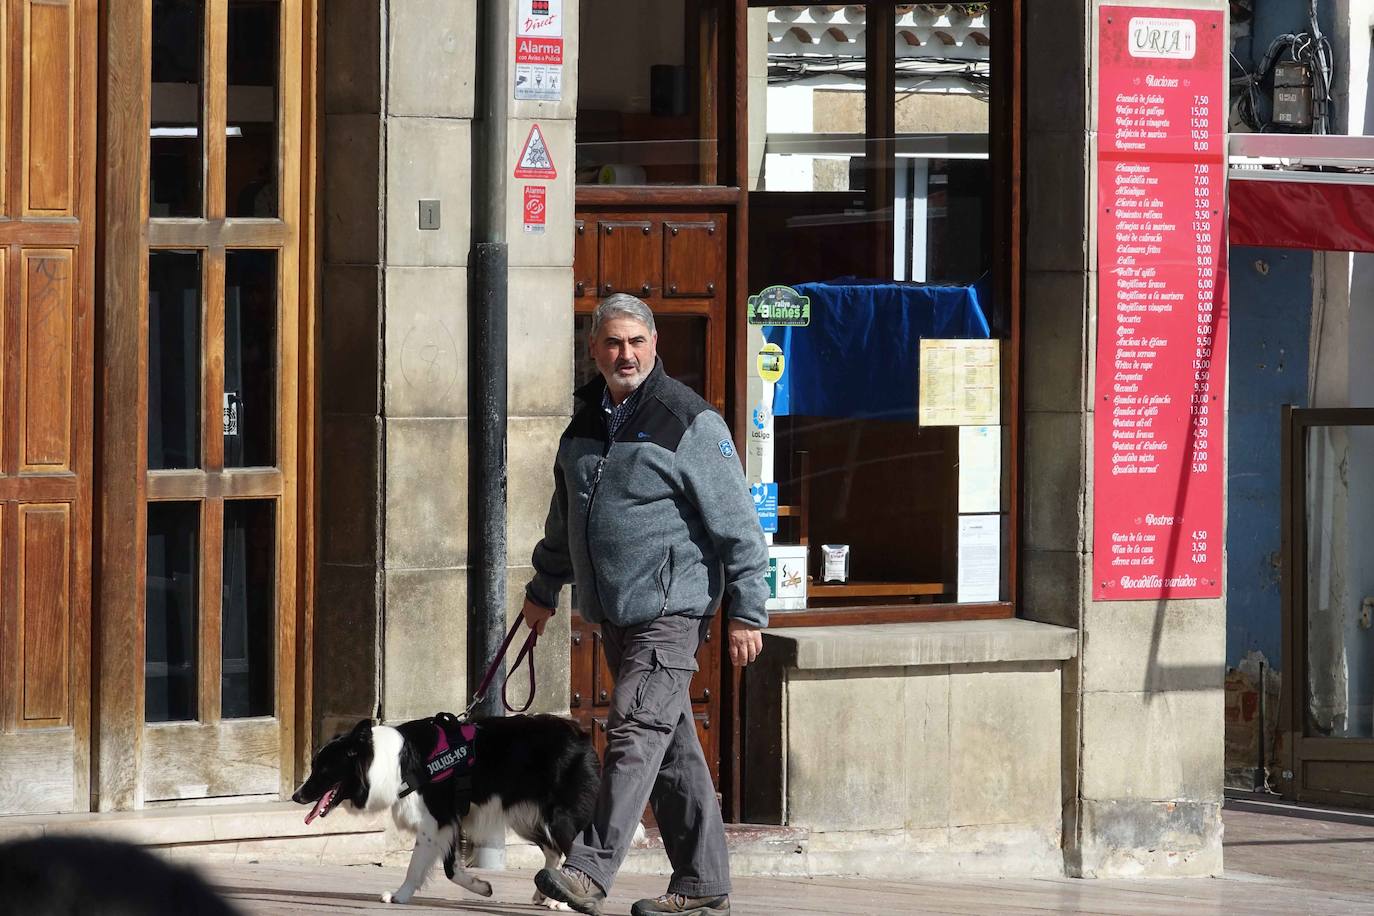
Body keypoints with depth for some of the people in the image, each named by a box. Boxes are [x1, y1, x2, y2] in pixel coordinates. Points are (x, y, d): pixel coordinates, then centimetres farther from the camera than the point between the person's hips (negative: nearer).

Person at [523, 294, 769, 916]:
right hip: (613, 614, 7)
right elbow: (564, 519, 28)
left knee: (635, 733, -15)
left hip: (671, 608, -7)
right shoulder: (586, 422, 14)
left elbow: (737, 524, -9)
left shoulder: (690, 422, -7)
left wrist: (747, 611, -12)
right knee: (671, 746, 10)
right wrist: (543, 590, 34)